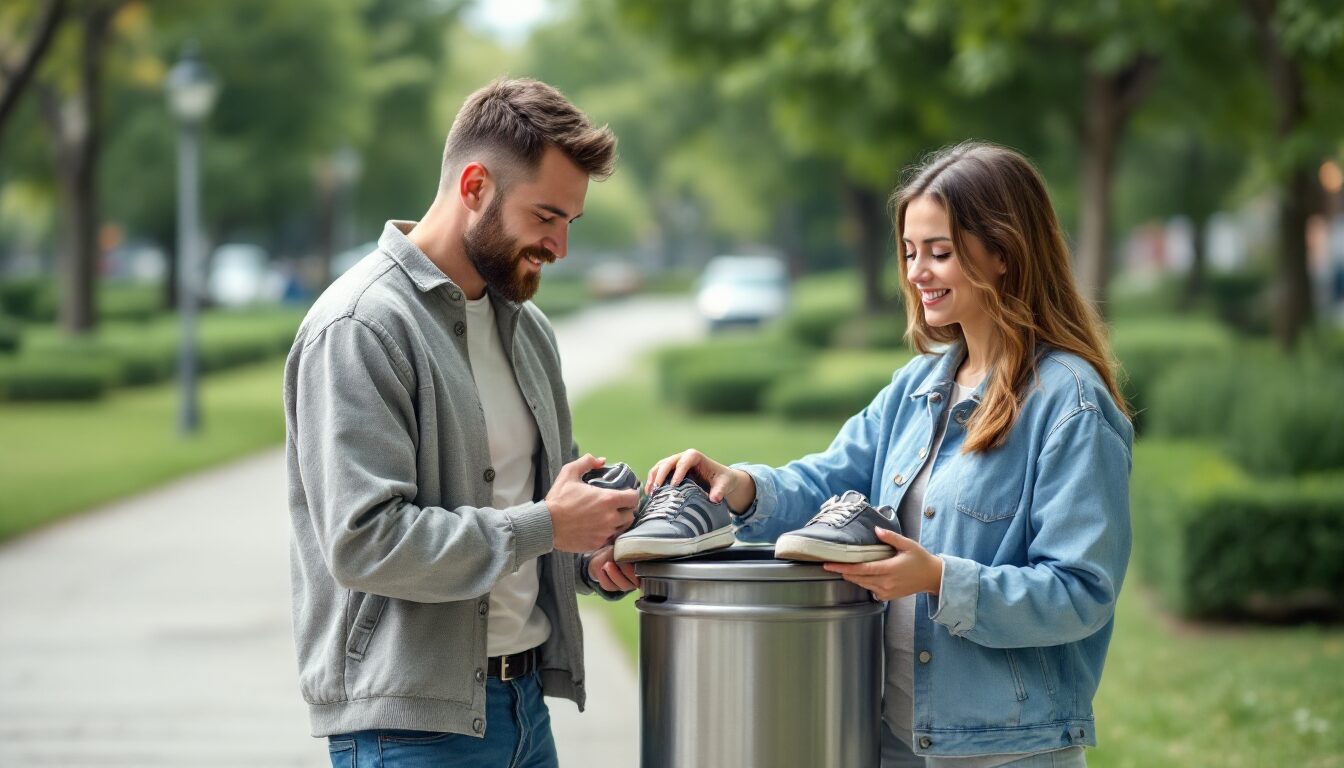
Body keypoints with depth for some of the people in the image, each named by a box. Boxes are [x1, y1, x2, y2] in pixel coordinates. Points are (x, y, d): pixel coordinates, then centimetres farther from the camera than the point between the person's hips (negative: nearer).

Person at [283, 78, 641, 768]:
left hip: (526, 704, 8)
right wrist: (544, 526, -18)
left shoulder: (526, 326, 13)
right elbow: (363, 541, -23)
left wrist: (591, 556, 3)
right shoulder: (359, 329, -14)